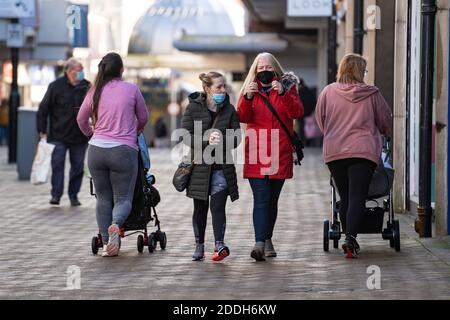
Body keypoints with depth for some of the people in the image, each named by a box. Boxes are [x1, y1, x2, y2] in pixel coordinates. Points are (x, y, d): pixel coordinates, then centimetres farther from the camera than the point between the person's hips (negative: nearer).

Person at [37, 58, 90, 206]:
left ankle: (74, 196, 16)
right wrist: (42, 131, -6)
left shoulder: (87, 87, 2)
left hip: (80, 137, 2)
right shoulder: (56, 86, -5)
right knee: (57, 164, -6)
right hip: (59, 136, -2)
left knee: (78, 166, 6)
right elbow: (43, 109, -2)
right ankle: (56, 195, -1)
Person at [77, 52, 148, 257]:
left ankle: (107, 243, 7)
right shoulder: (131, 90, 0)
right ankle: (116, 225, -27)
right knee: (123, 198, 4)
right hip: (123, 149, -2)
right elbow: (143, 119, 12)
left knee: (103, 198, 13)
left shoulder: (95, 92, 6)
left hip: (97, 149, 3)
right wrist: (135, 130, 33)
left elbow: (81, 119, 16)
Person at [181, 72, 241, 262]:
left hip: (221, 167, 0)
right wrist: (206, 141, -20)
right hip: (199, 166, 0)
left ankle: (219, 245, -18)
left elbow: (236, 139, 1)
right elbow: (186, 136, -6)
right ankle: (199, 246, 19)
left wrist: (222, 140, -19)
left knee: (217, 206, -12)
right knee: (200, 208, 9)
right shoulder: (193, 108, -2)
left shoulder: (229, 110, 3)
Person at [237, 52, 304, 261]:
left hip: (280, 153, 1)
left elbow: (297, 112, -6)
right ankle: (259, 243, -22)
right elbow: (242, 117, -3)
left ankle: (268, 239, 24)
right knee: (261, 199, -13)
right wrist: (247, 98, -20)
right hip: (256, 154, -1)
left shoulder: (288, 87, 9)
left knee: (272, 199, 10)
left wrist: (283, 94, -20)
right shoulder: (249, 89, 10)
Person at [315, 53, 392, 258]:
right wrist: (381, 133, 35)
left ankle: (349, 238, 16)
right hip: (364, 150, -2)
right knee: (357, 197, -6)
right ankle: (351, 237, -22)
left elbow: (320, 119, 16)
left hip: (334, 152, 2)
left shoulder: (328, 92, 4)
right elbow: (386, 122, 12)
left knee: (345, 197, 11)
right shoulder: (372, 94, 1)